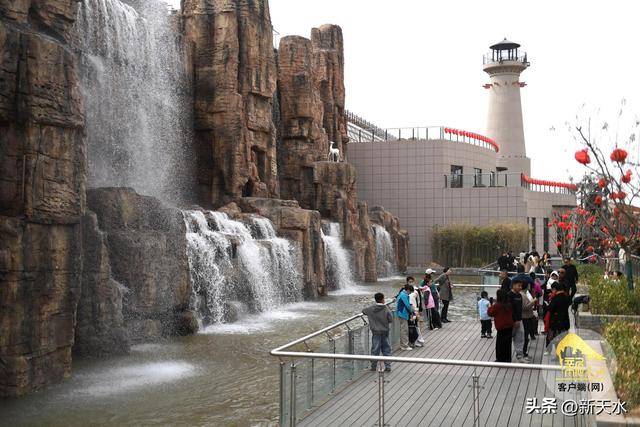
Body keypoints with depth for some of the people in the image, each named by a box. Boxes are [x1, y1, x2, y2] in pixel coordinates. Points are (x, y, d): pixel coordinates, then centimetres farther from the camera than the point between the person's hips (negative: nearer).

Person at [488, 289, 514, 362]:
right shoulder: (509, 305, 1)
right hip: (510, 327, 7)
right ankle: (508, 359, 22)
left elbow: (490, 312, -8)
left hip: (501, 328, -6)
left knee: (500, 345, 5)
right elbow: (512, 314, 13)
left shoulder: (497, 306, -18)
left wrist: (491, 306, 6)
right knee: (508, 344, 15)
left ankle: (500, 359, 9)